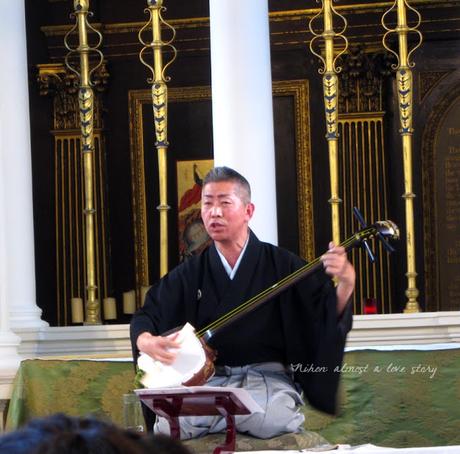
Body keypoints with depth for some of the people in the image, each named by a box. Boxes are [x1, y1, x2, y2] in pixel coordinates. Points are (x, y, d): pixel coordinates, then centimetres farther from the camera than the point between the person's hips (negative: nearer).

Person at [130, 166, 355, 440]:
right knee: (168, 427, -29)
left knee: (273, 422, -36)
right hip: (208, 380, 1)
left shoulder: (280, 264, 3)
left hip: (269, 378, -1)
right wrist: (146, 342, -7)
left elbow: (328, 313, -3)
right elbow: (147, 315, 16)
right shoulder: (190, 274, 12)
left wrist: (346, 284, -25)